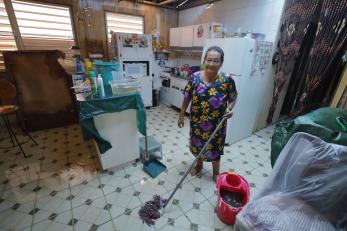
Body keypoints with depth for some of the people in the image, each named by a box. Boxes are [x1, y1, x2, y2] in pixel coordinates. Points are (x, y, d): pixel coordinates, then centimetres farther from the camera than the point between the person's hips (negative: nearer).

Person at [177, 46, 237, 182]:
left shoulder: (227, 80, -14)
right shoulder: (195, 77, -11)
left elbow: (233, 98, 1)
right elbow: (186, 98, -3)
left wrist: (230, 109, -19)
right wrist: (181, 115, 0)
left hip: (216, 124, -1)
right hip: (197, 122, 2)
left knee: (215, 148, 16)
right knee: (197, 144, 21)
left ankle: (216, 173, 44)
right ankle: (199, 165, 51)